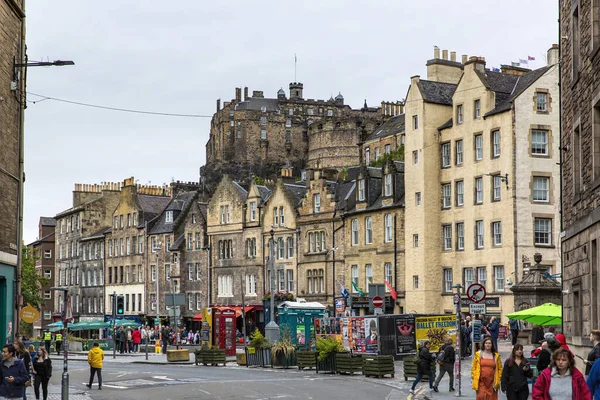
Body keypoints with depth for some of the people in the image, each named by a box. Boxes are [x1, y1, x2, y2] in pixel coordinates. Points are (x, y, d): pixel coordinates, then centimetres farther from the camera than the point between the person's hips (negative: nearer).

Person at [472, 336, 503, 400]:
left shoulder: (496, 356, 9)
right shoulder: (478, 355, 5)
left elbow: (500, 368, 11)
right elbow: (473, 367, 6)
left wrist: (498, 379, 2)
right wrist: (474, 377, -1)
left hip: (492, 382, 1)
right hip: (481, 382, -1)